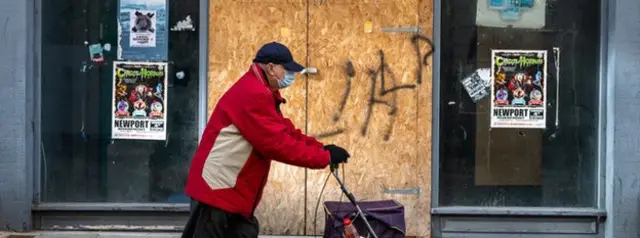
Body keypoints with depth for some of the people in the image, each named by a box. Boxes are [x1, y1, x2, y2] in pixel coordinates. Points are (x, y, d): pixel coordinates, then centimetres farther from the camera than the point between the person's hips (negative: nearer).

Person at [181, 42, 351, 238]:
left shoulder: (261, 92, 16)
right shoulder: (253, 94, -20)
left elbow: (285, 132, 15)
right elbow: (278, 143, -23)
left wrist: (321, 148, 1)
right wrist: (325, 157, -17)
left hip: (230, 186, 11)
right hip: (219, 184, -11)